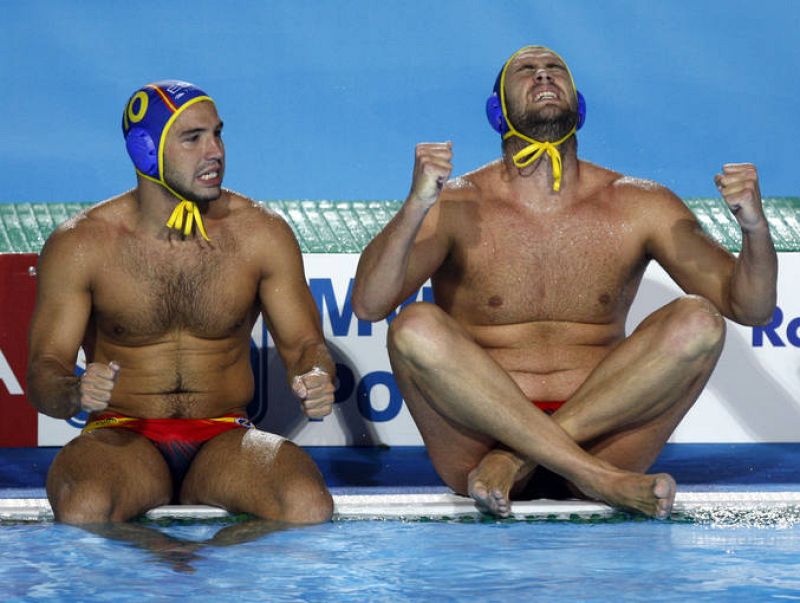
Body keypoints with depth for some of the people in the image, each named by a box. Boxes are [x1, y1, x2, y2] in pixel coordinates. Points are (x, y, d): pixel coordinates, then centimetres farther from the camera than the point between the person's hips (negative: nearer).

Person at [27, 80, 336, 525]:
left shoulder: (261, 234, 3)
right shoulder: (80, 245, -3)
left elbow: (304, 343, 7)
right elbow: (44, 368, -4)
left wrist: (316, 381, -18)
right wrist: (74, 393, -30)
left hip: (224, 438, 2)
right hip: (122, 436, -2)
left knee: (309, 505, -31)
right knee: (83, 507, -38)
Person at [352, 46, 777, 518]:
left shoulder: (638, 207, 7)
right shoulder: (456, 207, 0)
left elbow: (751, 307, 4)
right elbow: (368, 305, -14)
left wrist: (755, 226, -17)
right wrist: (416, 207, -30)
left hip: (600, 437, 2)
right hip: (478, 439, -2)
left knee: (698, 321, -17)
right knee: (416, 328, -27)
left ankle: (512, 460, -21)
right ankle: (600, 479, -30)